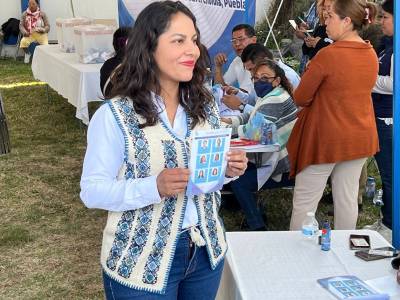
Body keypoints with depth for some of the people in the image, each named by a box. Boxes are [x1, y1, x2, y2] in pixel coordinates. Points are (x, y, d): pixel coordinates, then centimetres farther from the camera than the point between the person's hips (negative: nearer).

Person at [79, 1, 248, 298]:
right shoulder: (114, 116, -16)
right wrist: (155, 187, -29)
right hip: (142, 261, -5)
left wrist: (228, 169, -11)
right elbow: (92, 191, -15)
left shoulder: (205, 106, 0)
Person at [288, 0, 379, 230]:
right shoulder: (371, 55, 3)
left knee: (305, 202, 4)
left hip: (326, 139, -7)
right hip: (361, 137, 7)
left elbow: (300, 98, -11)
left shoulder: (328, 55, -19)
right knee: (348, 198, 14)